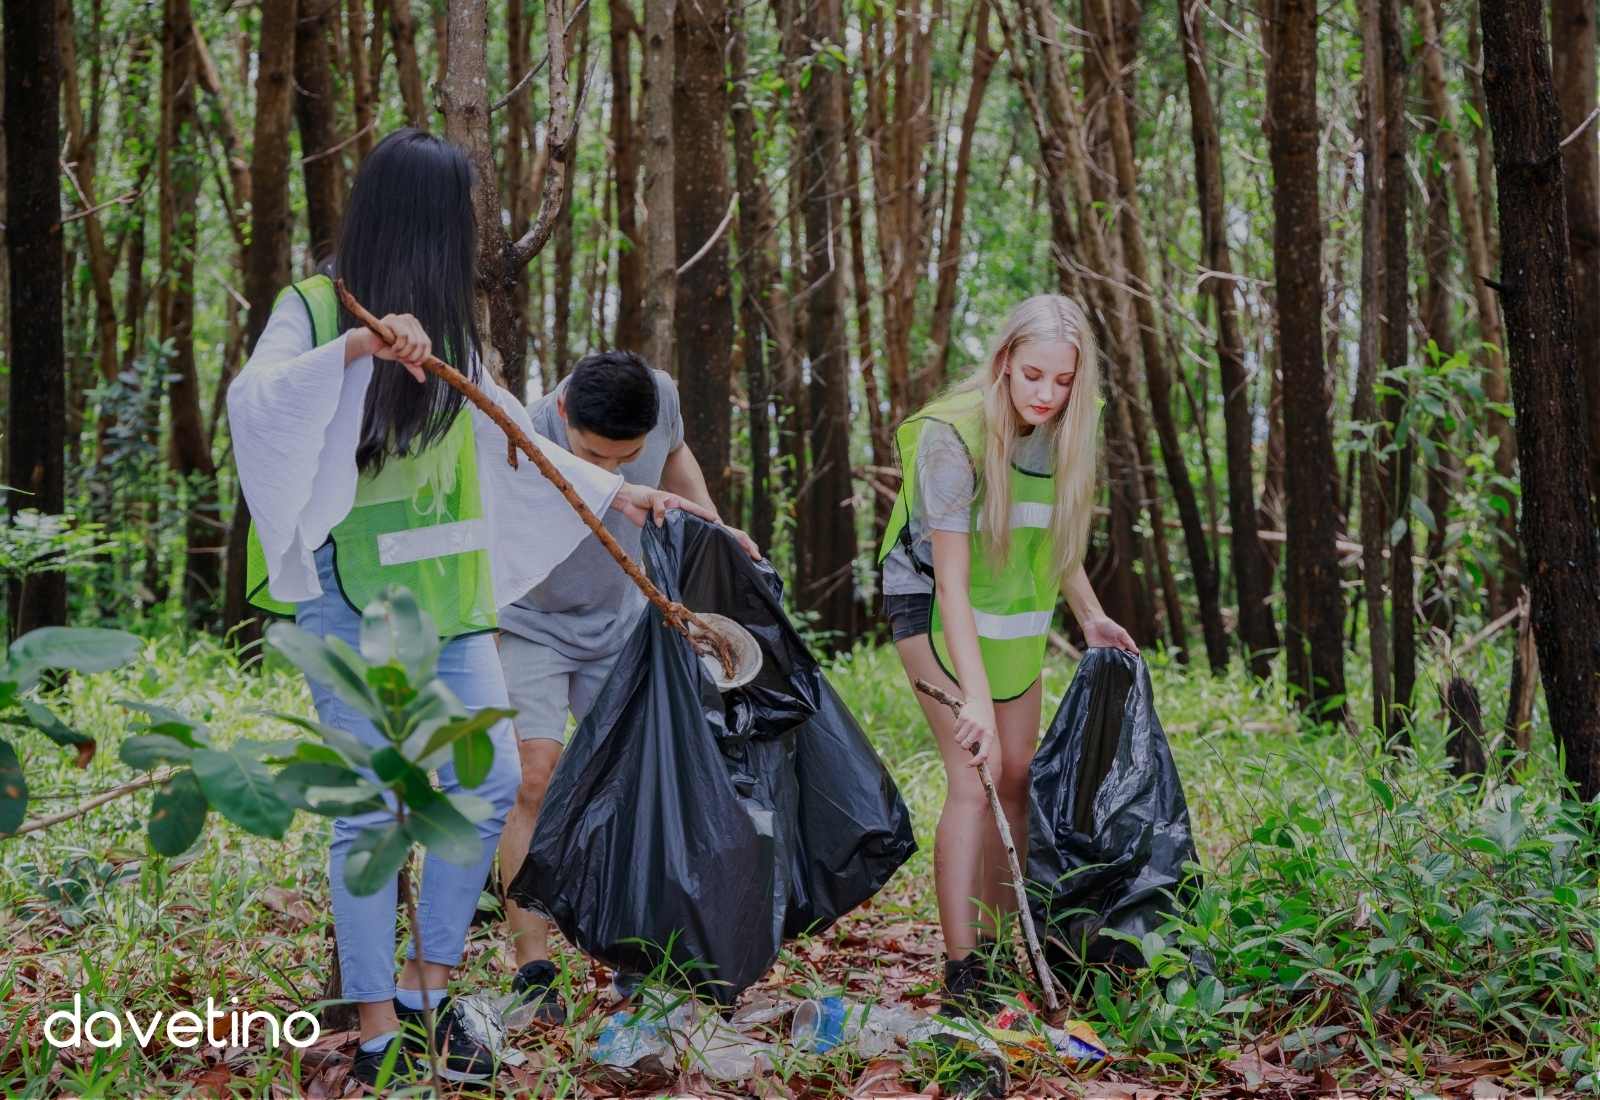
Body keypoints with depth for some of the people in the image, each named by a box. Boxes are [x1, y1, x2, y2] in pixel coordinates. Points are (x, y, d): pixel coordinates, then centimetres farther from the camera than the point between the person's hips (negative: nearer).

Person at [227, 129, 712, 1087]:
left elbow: (511, 439, 25)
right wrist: (353, 347, -37)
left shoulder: (449, 326, 14)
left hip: (448, 597, 7)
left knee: (491, 787, 4)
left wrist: (611, 492, 26)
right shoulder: (316, 309, -7)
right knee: (373, 812, -4)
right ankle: (378, 1032, 7)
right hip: (353, 601, -7)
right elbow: (250, 400, -25)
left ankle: (428, 992, 19)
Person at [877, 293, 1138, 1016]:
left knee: (1017, 778, 6)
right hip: (934, 610, -6)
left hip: (1015, 616, 7)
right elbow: (952, 582, -31)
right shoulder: (954, 438, -28)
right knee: (973, 779, -16)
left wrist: (1089, 615, 8)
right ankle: (960, 974, -16)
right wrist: (976, 696, -36)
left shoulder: (1060, 434, -8)